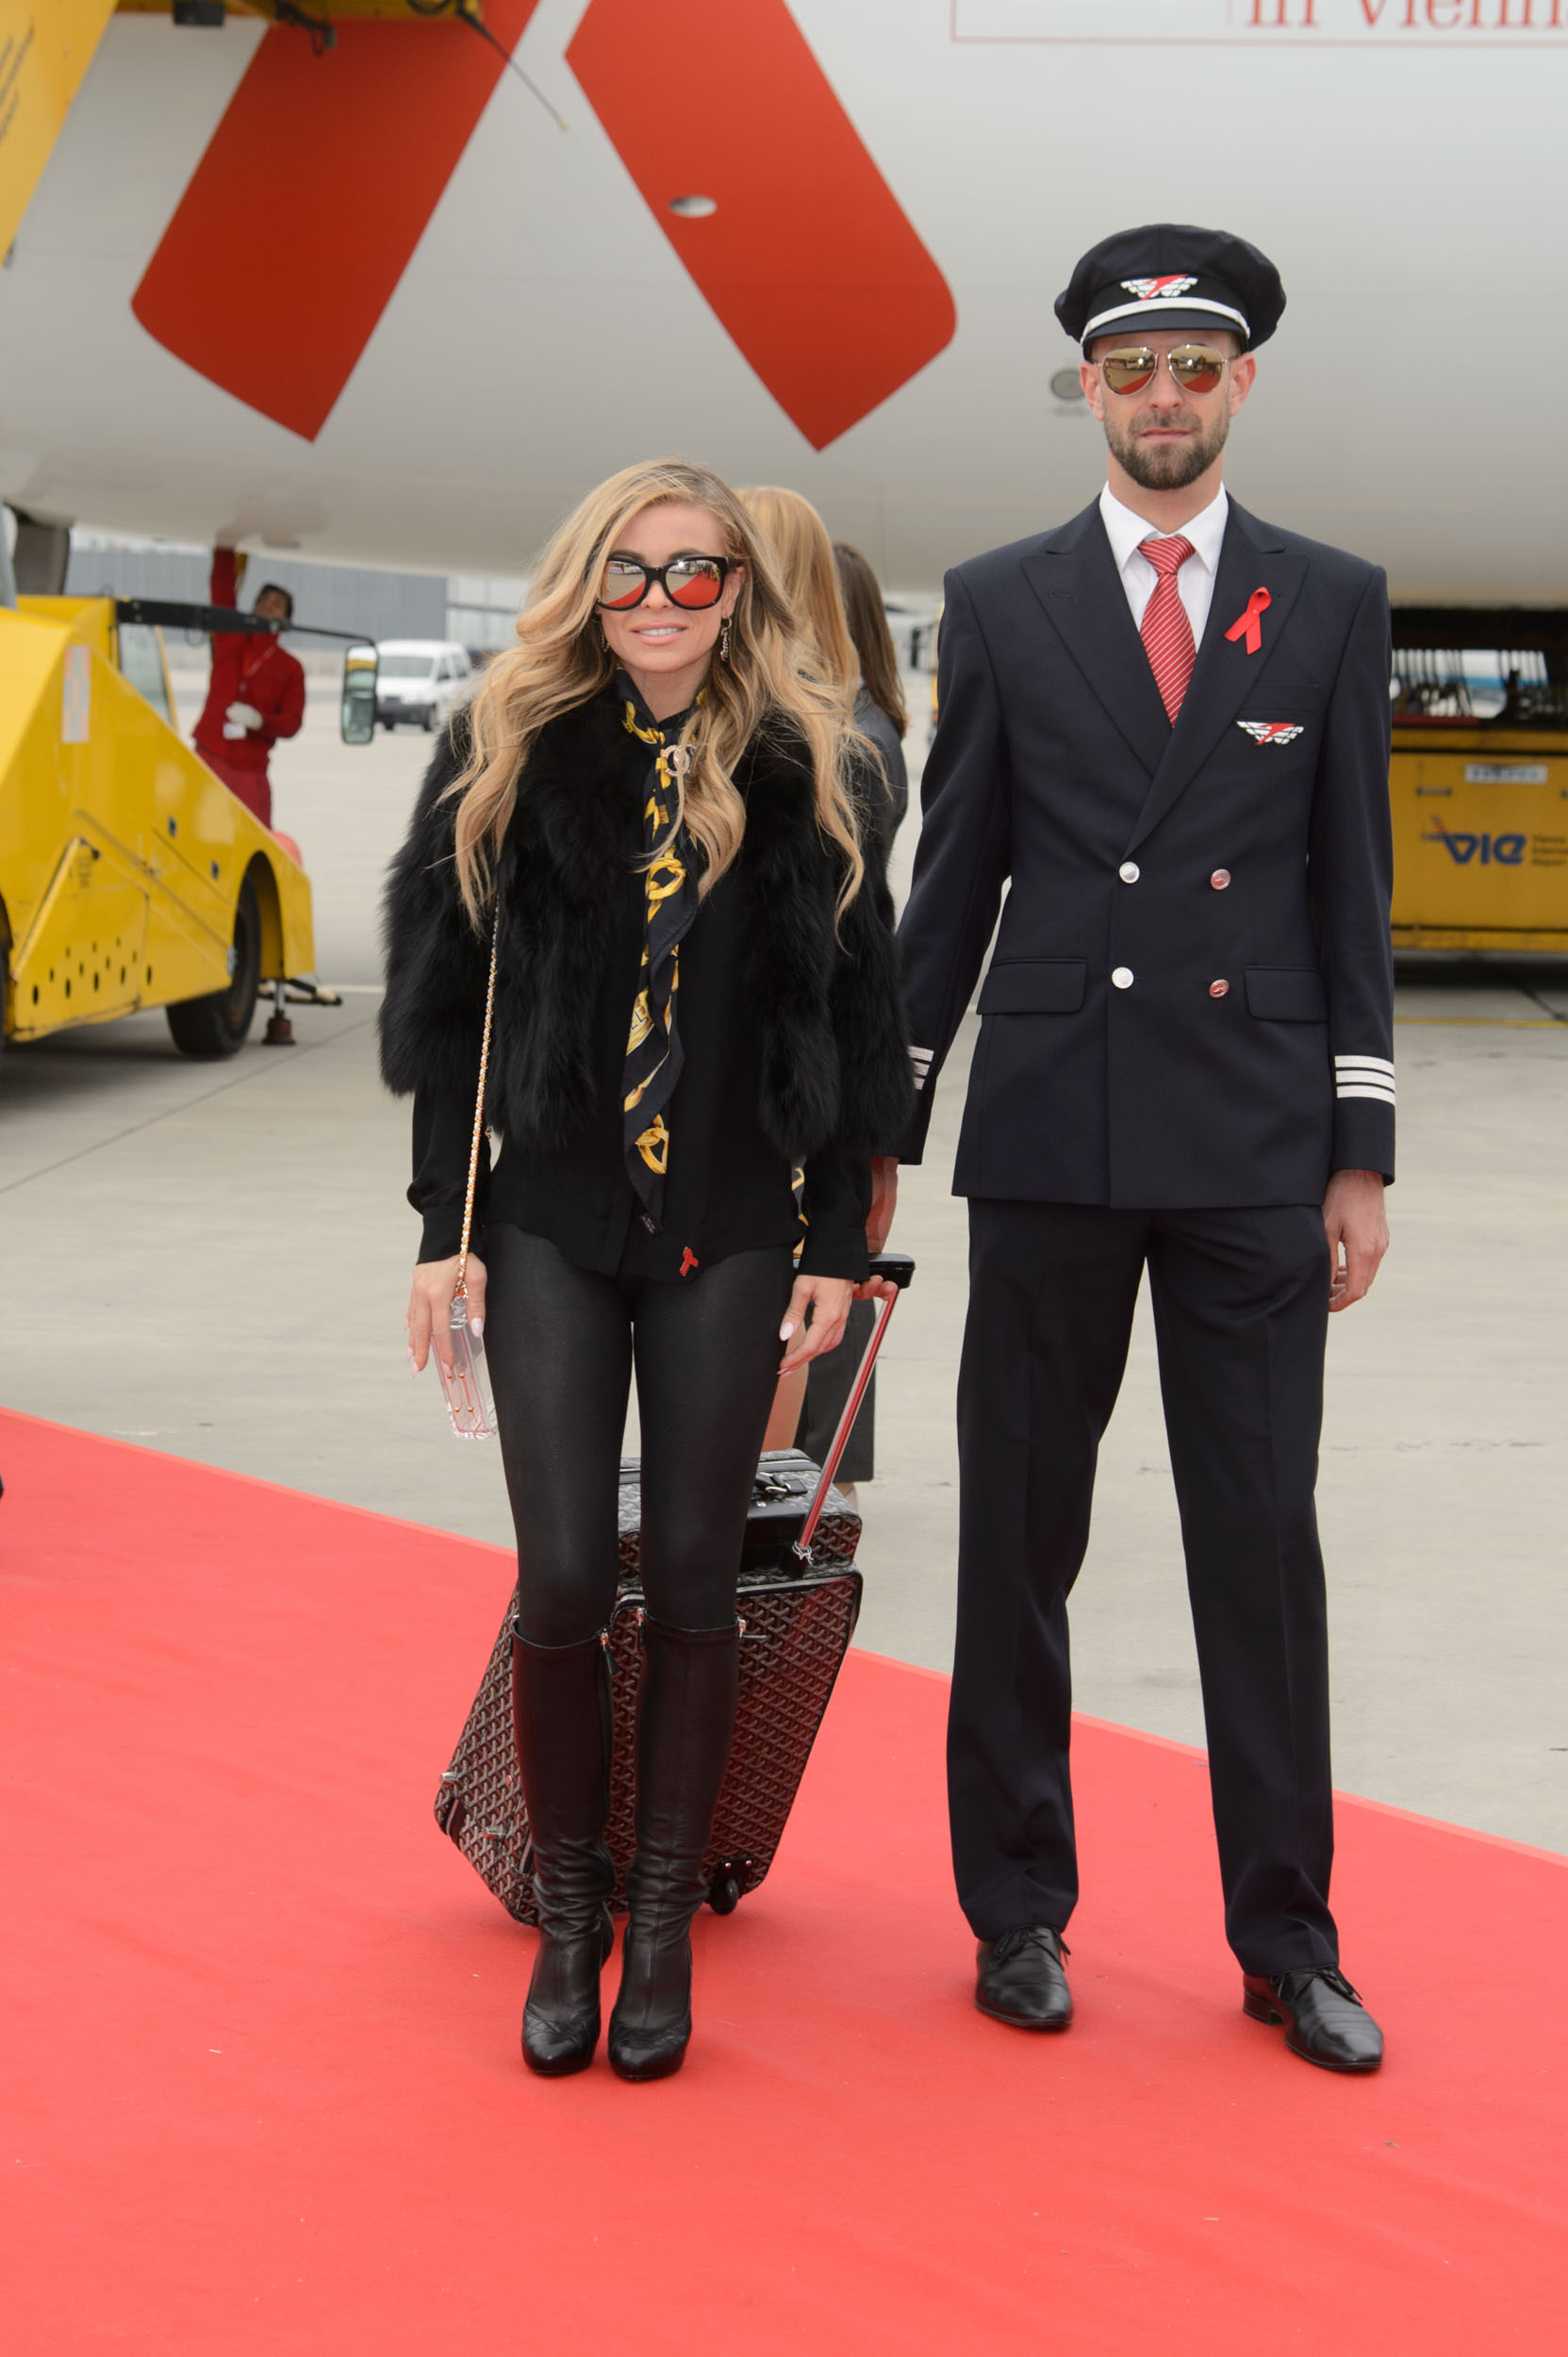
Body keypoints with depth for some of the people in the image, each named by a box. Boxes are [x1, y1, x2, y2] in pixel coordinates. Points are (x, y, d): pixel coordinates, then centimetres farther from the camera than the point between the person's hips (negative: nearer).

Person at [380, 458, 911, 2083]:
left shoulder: (802, 774, 4)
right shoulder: (508, 753, 3)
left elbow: (849, 1020, 6)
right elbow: (449, 1001, 3)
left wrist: (839, 1244, 1)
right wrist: (445, 1227, -1)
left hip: (729, 1231, 0)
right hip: (550, 1221, 0)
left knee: (691, 1581, 3)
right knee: (564, 1581, -4)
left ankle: (666, 1925, 16)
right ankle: (566, 1910, 15)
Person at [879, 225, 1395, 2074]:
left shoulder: (1332, 604, 6)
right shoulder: (1000, 604, 5)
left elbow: (1353, 889, 6)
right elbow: (952, 884, 7)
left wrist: (1360, 1152, 1)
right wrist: (882, 1125, 6)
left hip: (1254, 1148, 0)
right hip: (1050, 1139, 0)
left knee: (1262, 1542, 4)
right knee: (1019, 1535, 7)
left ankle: (1287, 1941, 16)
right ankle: (1021, 1909, 21)